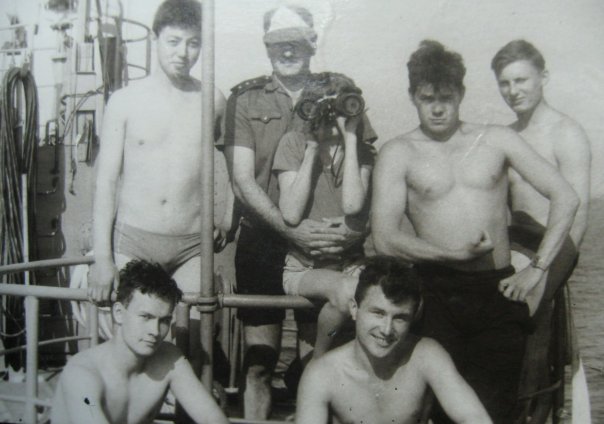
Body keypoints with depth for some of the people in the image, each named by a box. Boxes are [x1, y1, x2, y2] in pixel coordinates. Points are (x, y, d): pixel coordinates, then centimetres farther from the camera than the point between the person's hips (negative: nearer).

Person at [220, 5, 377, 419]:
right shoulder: (246, 98, 5)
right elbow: (243, 180, -4)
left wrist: (357, 227, -15)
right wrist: (291, 230, -17)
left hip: (327, 246, 1)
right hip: (263, 242, 0)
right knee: (259, 363, 4)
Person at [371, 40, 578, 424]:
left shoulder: (496, 140, 9)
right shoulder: (398, 154, 4)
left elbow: (566, 198, 6)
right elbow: (385, 239, -6)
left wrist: (537, 269, 0)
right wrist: (455, 255, -13)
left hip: (498, 290, 1)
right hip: (437, 291, -1)